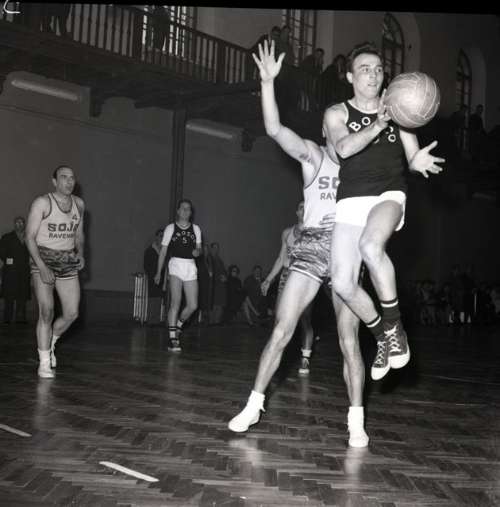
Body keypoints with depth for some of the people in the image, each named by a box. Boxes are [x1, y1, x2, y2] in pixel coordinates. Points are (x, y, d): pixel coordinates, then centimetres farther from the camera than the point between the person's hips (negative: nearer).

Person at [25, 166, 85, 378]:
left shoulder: (79, 204, 7)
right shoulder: (42, 203, -9)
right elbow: (30, 237, -11)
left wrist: (80, 254, 3)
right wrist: (42, 266, -20)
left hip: (68, 261, 5)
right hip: (43, 258, -5)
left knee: (72, 313, 1)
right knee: (46, 311, -10)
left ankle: (49, 342, 29)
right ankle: (44, 363, 1)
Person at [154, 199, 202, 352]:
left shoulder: (196, 229, 12)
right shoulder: (170, 228, 4)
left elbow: (199, 248, 14)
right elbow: (163, 251, 5)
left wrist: (197, 252, -11)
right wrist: (158, 272, 3)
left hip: (190, 267, 4)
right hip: (176, 265, -4)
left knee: (193, 305, -1)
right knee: (176, 302, -15)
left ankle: (177, 325, 26)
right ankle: (172, 338, -11)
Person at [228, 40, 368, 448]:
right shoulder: (312, 155, 4)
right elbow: (275, 129, -10)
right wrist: (268, 82, -20)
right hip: (312, 247, -1)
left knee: (349, 340, -1)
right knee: (281, 332, -2)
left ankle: (356, 421, 9)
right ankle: (254, 406, 11)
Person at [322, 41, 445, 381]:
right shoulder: (337, 113, 10)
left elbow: (412, 156, 11)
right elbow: (343, 148, -10)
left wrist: (419, 161, -13)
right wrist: (378, 124, -24)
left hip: (389, 195, -1)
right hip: (351, 201, 1)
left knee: (371, 246, -35)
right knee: (343, 283, -10)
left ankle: (394, 327, -18)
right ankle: (384, 337, 14)